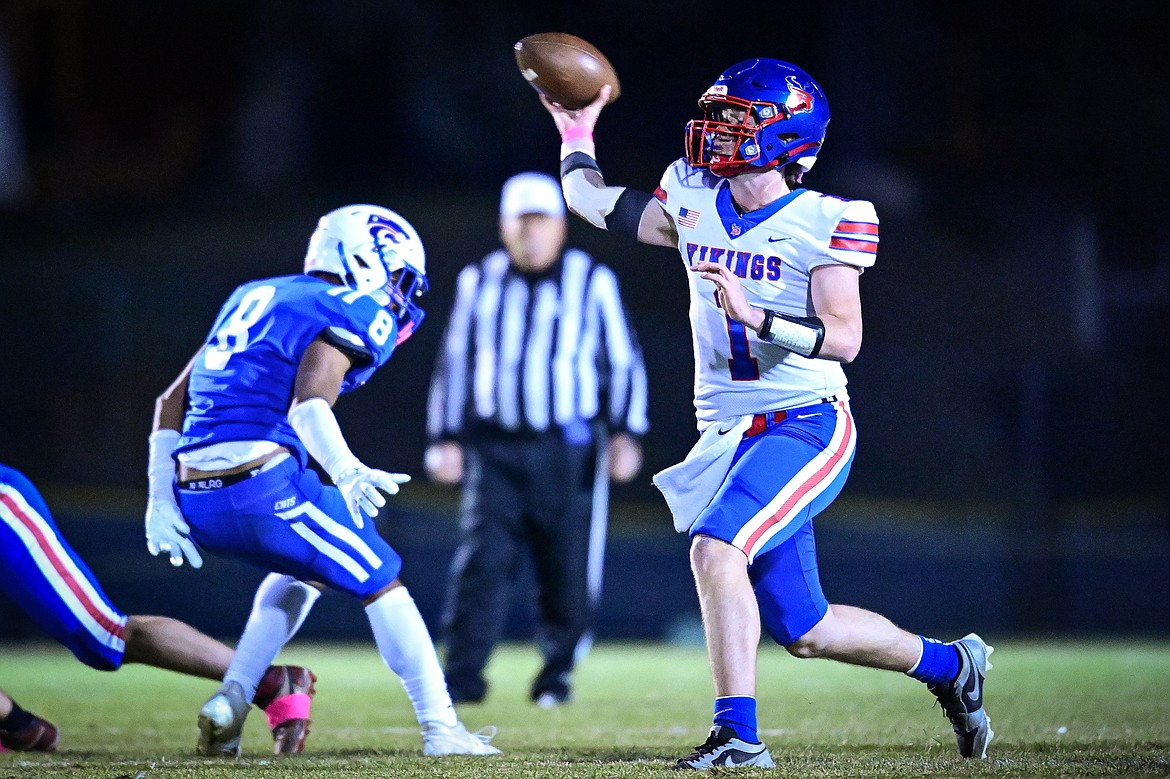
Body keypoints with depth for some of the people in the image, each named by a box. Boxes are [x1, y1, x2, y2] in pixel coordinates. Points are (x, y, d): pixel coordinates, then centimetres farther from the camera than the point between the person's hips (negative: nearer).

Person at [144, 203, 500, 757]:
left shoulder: (255, 298, 23)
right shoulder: (351, 313, -1)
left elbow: (173, 401, 21)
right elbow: (309, 405, -20)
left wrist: (162, 499, 20)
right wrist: (346, 472, -36)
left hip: (196, 503, 8)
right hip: (263, 489, -7)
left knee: (304, 567, 31)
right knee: (381, 585, 9)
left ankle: (229, 706, 18)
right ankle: (441, 729, 7)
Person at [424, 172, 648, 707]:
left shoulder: (592, 283, 2)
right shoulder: (479, 282, 9)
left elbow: (623, 364, 4)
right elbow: (455, 363, 13)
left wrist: (625, 435, -6)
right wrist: (446, 438, 6)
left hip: (568, 452, -1)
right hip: (494, 451, 1)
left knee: (570, 571, 0)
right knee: (482, 562, -9)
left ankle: (557, 672, 19)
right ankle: (463, 677, -9)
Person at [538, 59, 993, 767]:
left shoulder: (822, 223, -11)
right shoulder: (695, 205, 7)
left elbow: (844, 339, -19)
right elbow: (595, 203, 21)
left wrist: (755, 316, -30)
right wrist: (577, 133, 21)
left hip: (805, 428, -7)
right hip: (730, 437, 7)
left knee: (716, 548, -28)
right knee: (805, 632, 8)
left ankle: (738, 733, -26)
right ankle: (949, 664, 30)